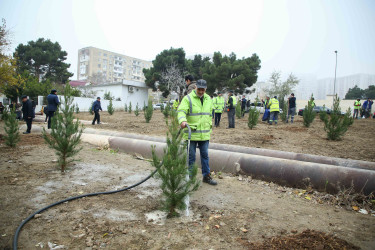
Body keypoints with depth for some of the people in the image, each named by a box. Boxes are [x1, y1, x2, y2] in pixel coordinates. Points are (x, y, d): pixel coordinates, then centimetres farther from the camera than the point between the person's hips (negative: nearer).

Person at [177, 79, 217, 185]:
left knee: (205, 155, 13)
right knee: (191, 156, 5)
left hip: (204, 135, 5)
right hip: (191, 134, -5)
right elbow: (181, 111, -21)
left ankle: (206, 176, 25)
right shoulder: (188, 98, -7)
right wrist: (182, 120, -41)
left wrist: (210, 128, 20)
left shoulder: (208, 99, 12)